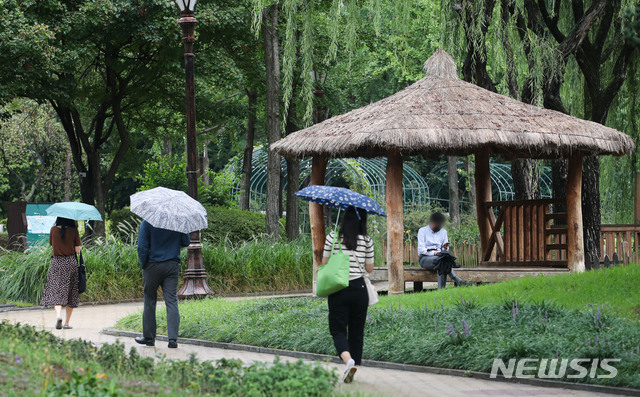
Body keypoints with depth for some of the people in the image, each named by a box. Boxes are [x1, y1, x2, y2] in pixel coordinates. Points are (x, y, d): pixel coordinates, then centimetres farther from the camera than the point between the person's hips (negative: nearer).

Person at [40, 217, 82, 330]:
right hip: (71, 262, 0)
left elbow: (52, 244, 12)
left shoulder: (53, 230, -2)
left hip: (56, 262, 0)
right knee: (70, 293, 9)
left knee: (55, 291, -1)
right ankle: (66, 323, 11)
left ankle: (59, 315, -26)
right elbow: (77, 250, -3)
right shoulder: (73, 231, -5)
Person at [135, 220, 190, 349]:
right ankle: (173, 338, -9)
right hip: (172, 265, 2)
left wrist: (143, 264, 2)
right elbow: (186, 242, 7)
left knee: (150, 302, 10)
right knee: (172, 301, 0)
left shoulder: (147, 223, -8)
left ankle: (149, 337, 16)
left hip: (153, 266, -2)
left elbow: (142, 247, -11)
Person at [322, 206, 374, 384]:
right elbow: (369, 268, 7)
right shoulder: (367, 241, 0)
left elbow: (324, 263, 0)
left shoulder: (333, 237, -6)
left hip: (338, 290, -2)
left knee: (338, 330, 0)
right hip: (359, 289, 2)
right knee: (356, 331, 13)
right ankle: (354, 364, 16)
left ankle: (348, 360, -25)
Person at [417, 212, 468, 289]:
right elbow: (421, 249, -6)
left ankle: (441, 289, -45)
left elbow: (445, 251, 15)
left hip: (439, 257, 4)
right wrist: (433, 253, -19)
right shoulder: (423, 231, 4)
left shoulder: (443, 232, 18)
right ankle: (458, 281, -43)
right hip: (424, 258, -4)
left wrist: (445, 248, -9)